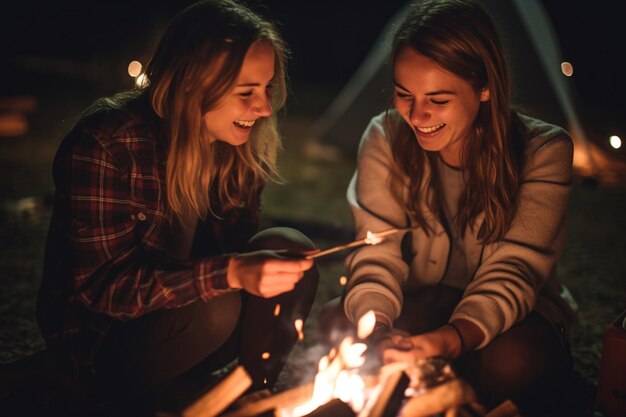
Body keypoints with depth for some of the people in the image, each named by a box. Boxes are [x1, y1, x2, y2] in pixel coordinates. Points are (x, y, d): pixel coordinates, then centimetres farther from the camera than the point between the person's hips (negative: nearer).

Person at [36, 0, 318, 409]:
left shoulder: (240, 144, -7)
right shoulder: (105, 144, -25)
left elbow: (237, 244, 0)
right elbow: (103, 284, -27)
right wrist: (230, 274, -39)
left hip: (185, 310, 6)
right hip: (101, 334, -5)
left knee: (289, 248, -19)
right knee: (217, 310, -34)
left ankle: (252, 392, -6)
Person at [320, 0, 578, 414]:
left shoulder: (543, 151, -17)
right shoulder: (386, 137, -11)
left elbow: (511, 272, -23)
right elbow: (378, 254, -15)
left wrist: (450, 339, -43)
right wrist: (375, 329, -37)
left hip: (508, 314, -1)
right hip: (419, 304, 2)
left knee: (513, 361, -35)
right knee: (334, 325, -26)